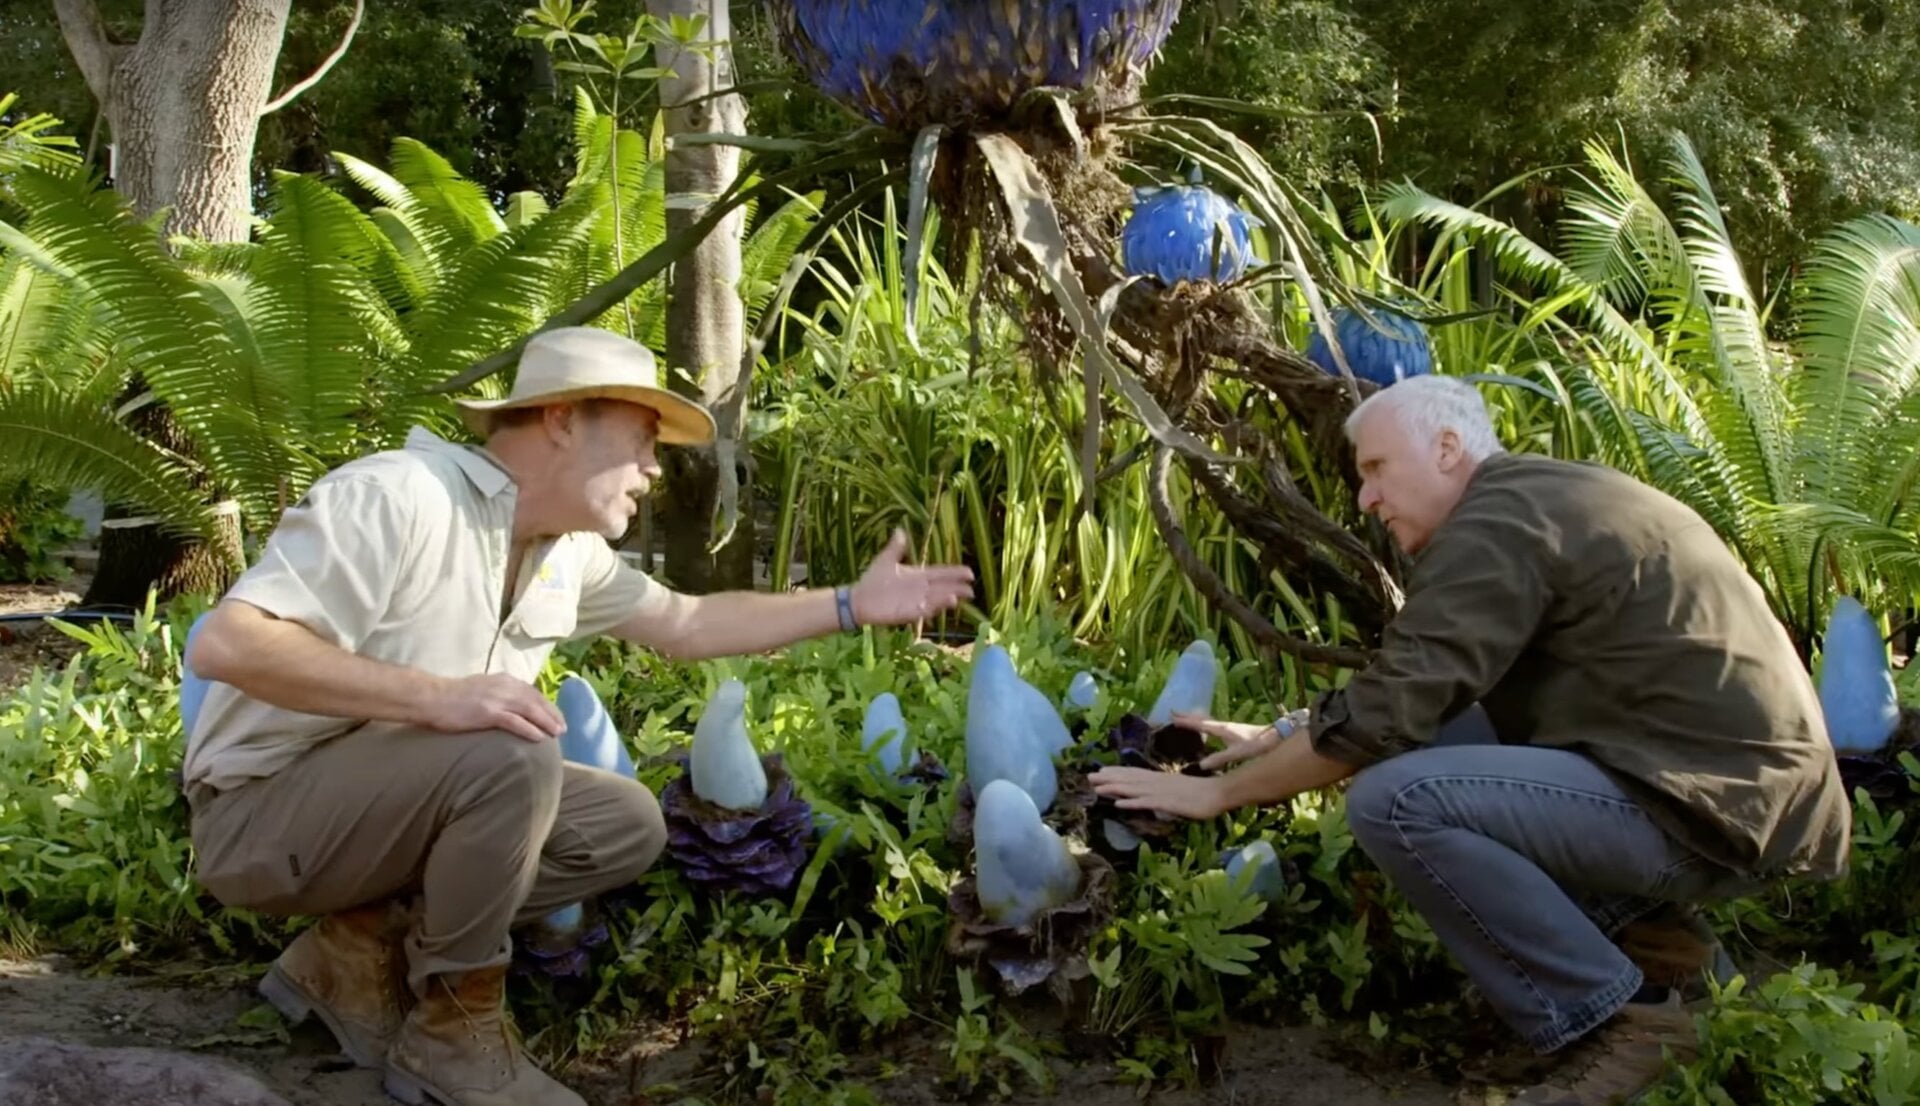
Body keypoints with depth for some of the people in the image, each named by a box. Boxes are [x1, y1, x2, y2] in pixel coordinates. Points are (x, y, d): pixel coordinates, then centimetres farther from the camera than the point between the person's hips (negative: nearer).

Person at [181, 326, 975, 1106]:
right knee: (509, 758, -32)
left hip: (400, 800, 9)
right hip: (261, 810, -9)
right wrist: (437, 696, -38)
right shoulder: (399, 497, -24)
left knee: (627, 825, 3)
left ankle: (363, 951, 3)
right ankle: (450, 1037, -12)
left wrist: (853, 606, 12)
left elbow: (685, 624, 19)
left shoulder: (567, 550, 3)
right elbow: (225, 644, -32)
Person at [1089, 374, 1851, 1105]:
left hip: (1718, 808, -10)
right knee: (1443, 716, 18)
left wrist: (1215, 792, -5)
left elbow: (1379, 717, -16)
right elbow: (1409, 687, 25)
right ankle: (1641, 925, 12)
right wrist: (1277, 737, 20)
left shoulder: (1497, 527, -13)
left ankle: (1620, 1017, -9)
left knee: (1395, 798, -21)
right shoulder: (1538, 500, 17)